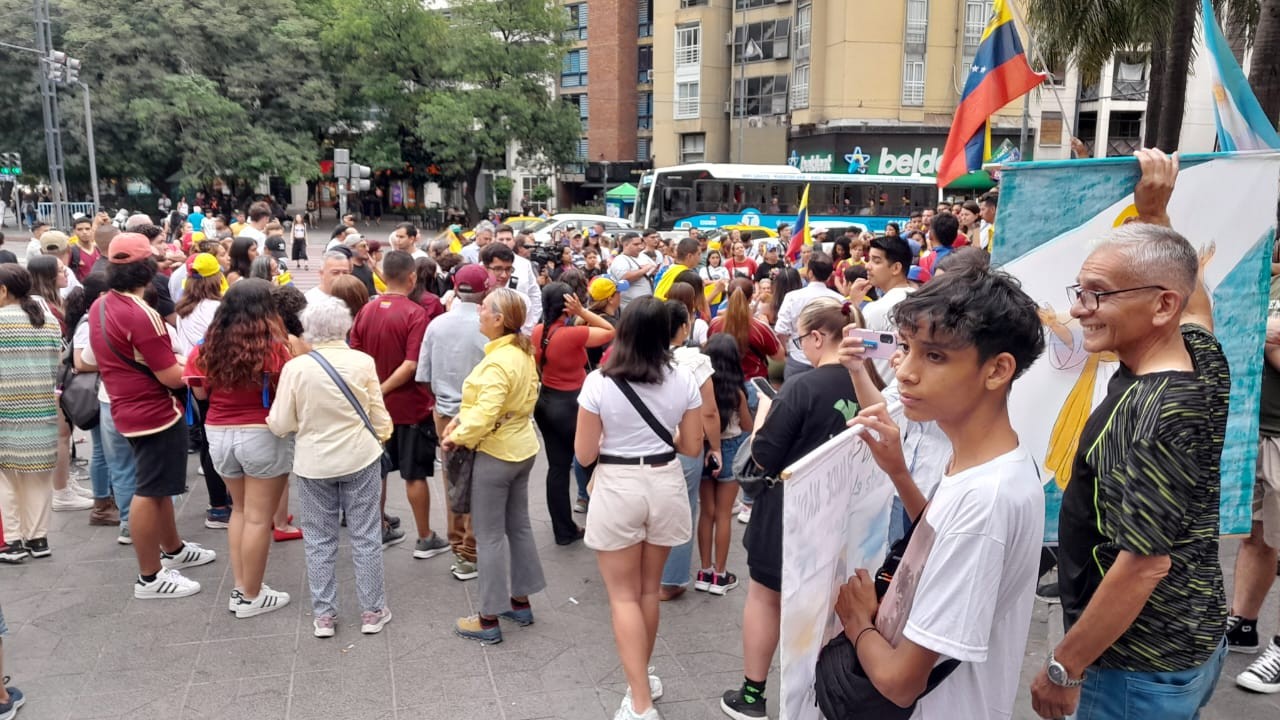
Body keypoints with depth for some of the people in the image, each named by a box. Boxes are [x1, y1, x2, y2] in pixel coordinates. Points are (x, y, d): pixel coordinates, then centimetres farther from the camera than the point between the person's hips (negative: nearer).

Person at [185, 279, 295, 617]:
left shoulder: (210, 345, 0)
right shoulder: (273, 346, -15)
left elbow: (200, 392, 10)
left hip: (218, 434, 6)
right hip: (263, 435, -6)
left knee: (240, 509, 21)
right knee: (258, 517, 4)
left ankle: (239, 588, 25)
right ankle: (251, 597, 14)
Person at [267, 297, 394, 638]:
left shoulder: (295, 367, -12)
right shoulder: (363, 362, -10)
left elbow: (281, 425, -7)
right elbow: (378, 416, -3)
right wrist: (381, 437, 17)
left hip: (314, 464, 0)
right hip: (360, 459, 0)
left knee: (319, 540, 12)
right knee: (365, 537, 9)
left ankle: (323, 615, 19)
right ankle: (372, 611, 18)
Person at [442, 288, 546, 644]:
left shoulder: (498, 362, -25)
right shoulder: (523, 352, 3)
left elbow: (484, 416, -30)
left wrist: (456, 437, -14)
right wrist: (461, 418, 2)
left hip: (496, 453, -9)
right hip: (522, 446, 9)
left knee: (490, 535, 1)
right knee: (518, 525, 17)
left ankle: (489, 620, 11)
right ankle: (521, 601, 29)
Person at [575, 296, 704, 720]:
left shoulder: (598, 383, -13)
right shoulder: (683, 381, -4)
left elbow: (584, 455, -9)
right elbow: (692, 446, 3)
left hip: (617, 490, -3)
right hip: (665, 485, 4)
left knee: (623, 596, 7)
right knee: (649, 590, 20)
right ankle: (642, 678, 35)